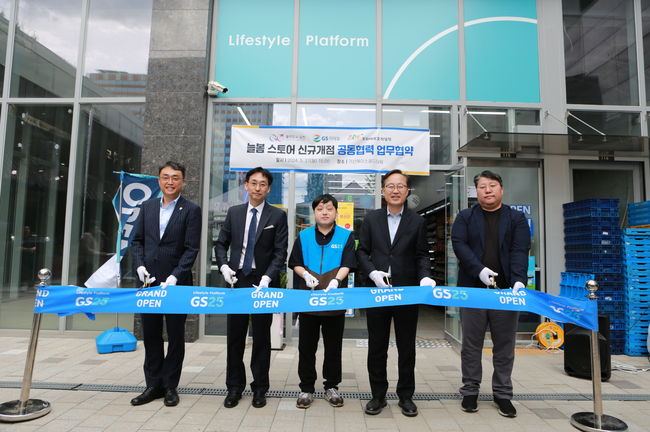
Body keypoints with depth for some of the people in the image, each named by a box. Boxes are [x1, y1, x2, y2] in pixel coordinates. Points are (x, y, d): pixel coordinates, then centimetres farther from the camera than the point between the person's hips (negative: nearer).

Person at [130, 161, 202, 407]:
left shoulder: (191, 210, -4)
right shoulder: (147, 207, 10)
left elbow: (191, 248, -9)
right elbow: (137, 240, 11)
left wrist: (175, 276, -17)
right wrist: (140, 266, -4)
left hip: (176, 282, -4)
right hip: (149, 281, 5)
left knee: (175, 336, 7)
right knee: (150, 335, 13)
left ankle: (170, 386, 21)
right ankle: (154, 385, 26)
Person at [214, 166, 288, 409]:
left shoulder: (277, 216, -2)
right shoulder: (234, 213, 8)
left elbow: (280, 252, -6)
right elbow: (221, 243, 13)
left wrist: (267, 278, -17)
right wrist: (224, 266, -5)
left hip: (263, 282, -3)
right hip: (237, 280, 3)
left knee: (261, 338, 7)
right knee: (234, 336, 9)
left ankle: (260, 388, 21)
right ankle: (234, 387, 24)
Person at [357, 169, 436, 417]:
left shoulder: (417, 221, 5)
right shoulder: (371, 219, 6)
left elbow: (422, 255, 3)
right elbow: (362, 251, 5)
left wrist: (425, 276, -15)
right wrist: (373, 273, -11)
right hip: (377, 291, 1)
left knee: (407, 348, 11)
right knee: (376, 347, 10)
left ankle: (406, 396, 26)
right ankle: (378, 395, 25)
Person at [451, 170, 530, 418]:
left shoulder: (517, 219, 8)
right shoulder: (465, 217, 8)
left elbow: (520, 251, -4)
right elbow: (459, 245, -5)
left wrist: (519, 281, -19)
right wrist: (480, 270, -18)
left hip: (506, 290, 1)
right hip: (473, 289, 0)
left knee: (504, 346, 9)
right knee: (471, 344, 7)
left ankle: (502, 393, 24)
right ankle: (470, 391, 20)